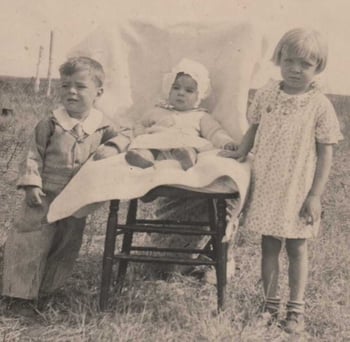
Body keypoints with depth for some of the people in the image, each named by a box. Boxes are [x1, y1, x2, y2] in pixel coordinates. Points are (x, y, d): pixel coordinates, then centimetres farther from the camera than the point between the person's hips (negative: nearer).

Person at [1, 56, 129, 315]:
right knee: (33, 242, -3)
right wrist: (32, 184, -14)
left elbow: (121, 139, 6)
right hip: (46, 196, -3)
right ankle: (22, 294, 7)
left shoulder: (102, 126, -1)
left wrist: (112, 147, -16)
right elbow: (34, 155, -5)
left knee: (67, 246, 12)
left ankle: (45, 288, 29)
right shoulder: (50, 124, -8)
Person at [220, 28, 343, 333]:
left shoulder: (320, 105, -12)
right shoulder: (266, 94, -2)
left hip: (298, 191, -3)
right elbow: (254, 128, 13)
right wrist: (241, 153, 0)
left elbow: (325, 153, -9)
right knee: (269, 246, 11)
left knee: (297, 249, 9)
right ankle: (270, 305, 24)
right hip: (267, 186, 3)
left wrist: (315, 195, -11)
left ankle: (296, 310, 21)